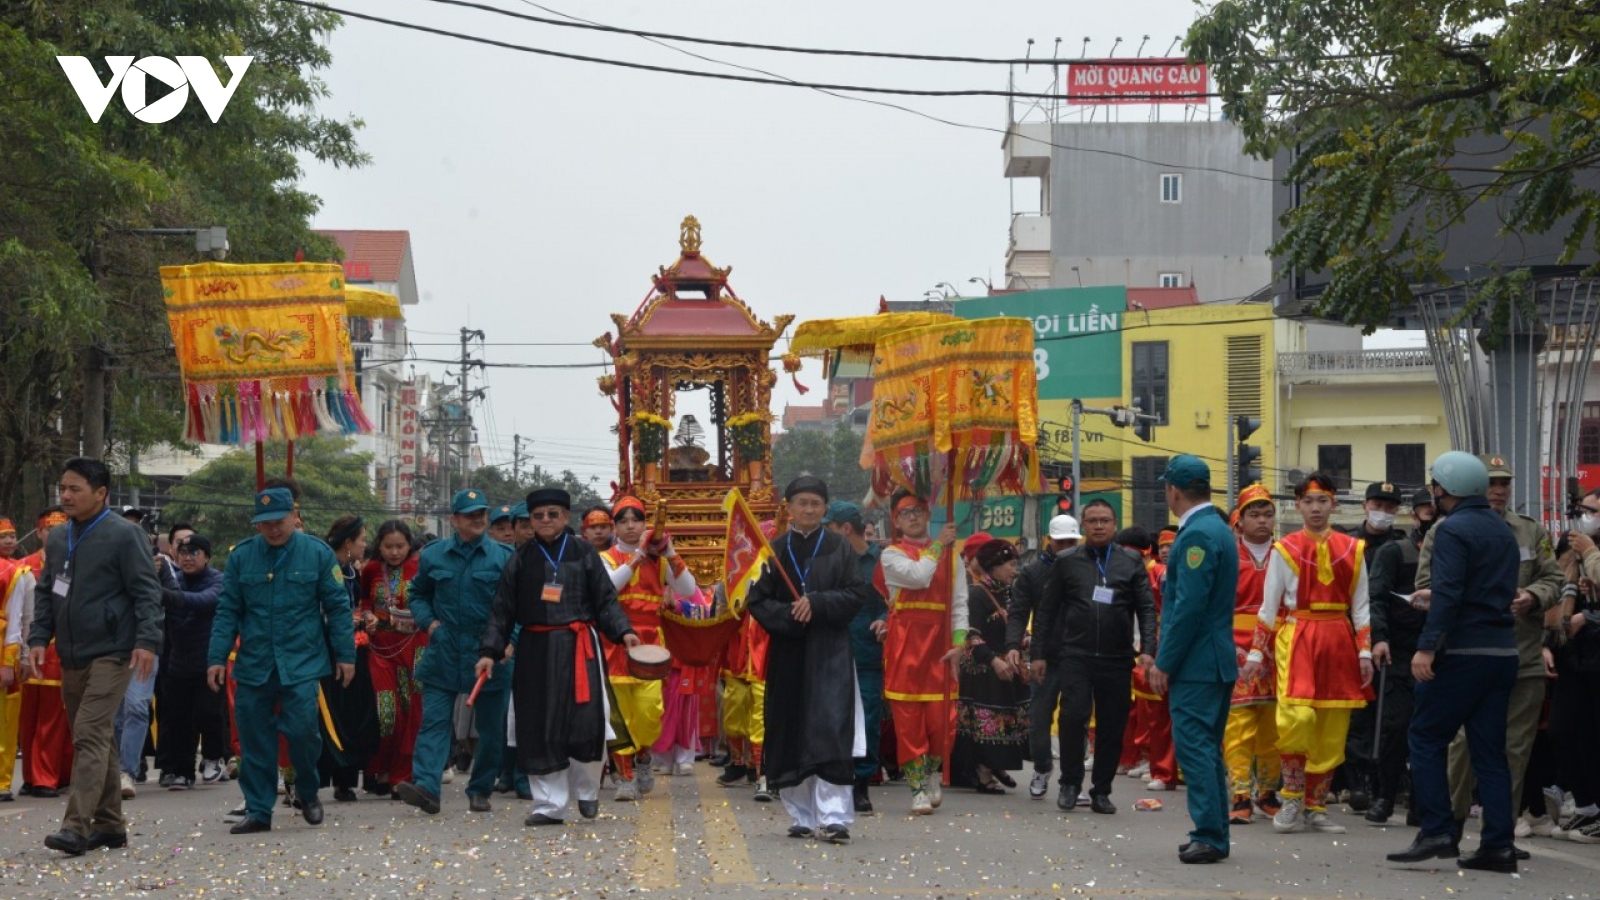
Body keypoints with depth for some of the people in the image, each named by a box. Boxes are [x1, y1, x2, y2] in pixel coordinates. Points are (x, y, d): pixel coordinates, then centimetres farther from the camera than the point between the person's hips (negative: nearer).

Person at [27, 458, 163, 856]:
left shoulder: (123, 535, -7)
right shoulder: (58, 540, 13)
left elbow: (146, 592, -10)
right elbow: (45, 593, 18)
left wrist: (147, 641, -19)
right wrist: (39, 637, 5)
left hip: (110, 654, -7)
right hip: (71, 657, 7)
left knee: (91, 736, -15)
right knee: (98, 739, 12)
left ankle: (77, 826, -19)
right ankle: (109, 824, 19)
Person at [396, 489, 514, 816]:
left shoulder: (503, 557, 1)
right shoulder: (433, 556, 6)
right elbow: (418, 594, 20)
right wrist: (428, 621, 3)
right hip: (443, 657, 1)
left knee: (490, 728, 7)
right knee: (435, 722, -10)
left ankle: (480, 790, 20)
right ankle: (426, 787, -20)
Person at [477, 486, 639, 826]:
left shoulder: (583, 553, 6)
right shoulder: (521, 559, 9)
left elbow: (606, 600, 5)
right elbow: (502, 609, 9)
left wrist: (623, 631, -11)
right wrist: (489, 650, 1)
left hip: (578, 647, -2)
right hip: (535, 650, 2)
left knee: (585, 720, -11)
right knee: (538, 728, -1)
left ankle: (587, 790, 12)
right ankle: (549, 805, 7)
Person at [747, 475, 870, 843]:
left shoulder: (839, 549, 4)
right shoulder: (775, 551, 7)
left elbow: (857, 595, -1)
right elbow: (757, 600, 3)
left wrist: (817, 604, -14)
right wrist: (789, 616, -13)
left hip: (830, 652, -2)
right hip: (787, 653, 2)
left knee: (831, 731, -13)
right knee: (791, 735, 3)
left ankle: (833, 817, -16)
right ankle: (802, 816, 11)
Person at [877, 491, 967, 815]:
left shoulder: (949, 555, 13)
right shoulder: (892, 555, 3)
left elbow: (959, 601, 9)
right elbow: (918, 576, -16)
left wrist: (959, 641, -3)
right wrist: (938, 545, -3)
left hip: (940, 644, 2)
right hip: (905, 642, -2)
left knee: (941, 716, -2)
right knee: (908, 717, -3)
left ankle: (933, 775, 24)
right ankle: (918, 789, 3)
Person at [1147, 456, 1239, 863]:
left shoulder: (1197, 535, -16)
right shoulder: (1219, 528, 16)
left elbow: (1188, 605, -20)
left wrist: (1164, 662, -15)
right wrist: (1167, 658, 21)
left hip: (1196, 662, -10)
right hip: (1217, 661, 10)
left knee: (1194, 746, -10)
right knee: (1206, 748, 13)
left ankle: (1209, 836, -11)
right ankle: (1213, 834, 17)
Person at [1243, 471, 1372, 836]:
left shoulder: (1351, 549, 9)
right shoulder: (1285, 550, 2)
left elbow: (1361, 607, 11)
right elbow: (1268, 607, 3)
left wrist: (1365, 652, 4)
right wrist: (1256, 654, 1)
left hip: (1338, 644, 3)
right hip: (1296, 640, -3)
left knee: (1331, 731, 4)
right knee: (1297, 717, -20)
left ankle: (1316, 808, 14)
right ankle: (1292, 801, -4)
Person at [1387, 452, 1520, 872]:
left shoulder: (1452, 530, -10)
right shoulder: (1502, 530, 16)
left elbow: (1447, 593, -20)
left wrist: (1427, 646, -23)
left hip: (1462, 651, -8)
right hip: (1503, 651, 8)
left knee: (1427, 738, 1)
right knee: (1490, 750, 8)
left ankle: (1437, 832, -5)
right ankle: (1498, 845, 4)